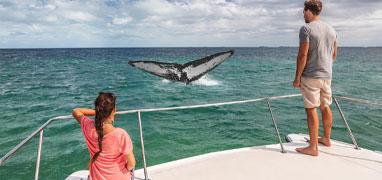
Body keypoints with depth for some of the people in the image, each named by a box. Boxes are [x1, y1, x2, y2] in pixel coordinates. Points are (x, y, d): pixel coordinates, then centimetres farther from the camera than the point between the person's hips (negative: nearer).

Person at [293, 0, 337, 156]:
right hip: (327, 76, 8)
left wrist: (297, 78, -12)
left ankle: (313, 147, 1)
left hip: (311, 76, -8)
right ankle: (326, 139, 32)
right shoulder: (331, 29, 12)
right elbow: (334, 54, 17)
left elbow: (303, 55, -17)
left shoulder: (306, 29, -12)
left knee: (311, 109, -4)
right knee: (325, 107, 17)